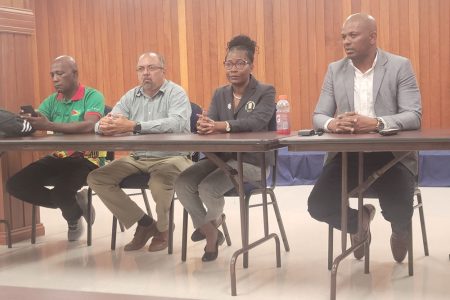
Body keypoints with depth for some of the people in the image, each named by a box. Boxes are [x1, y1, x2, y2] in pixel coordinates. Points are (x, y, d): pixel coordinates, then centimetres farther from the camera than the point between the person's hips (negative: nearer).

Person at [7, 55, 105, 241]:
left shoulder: (92, 96, -9)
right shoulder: (52, 100, 10)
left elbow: (90, 126, -28)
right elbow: (32, 123, -2)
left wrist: (49, 125, -37)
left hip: (86, 159, -7)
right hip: (58, 158, 7)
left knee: (61, 189, -33)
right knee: (16, 184, -8)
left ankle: (73, 217, 6)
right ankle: (73, 203, 6)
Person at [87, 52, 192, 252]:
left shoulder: (176, 93, -7)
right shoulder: (131, 96, 10)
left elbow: (178, 123, -28)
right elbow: (101, 124, 3)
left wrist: (134, 126, -35)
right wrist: (104, 125, -26)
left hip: (170, 157, -6)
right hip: (138, 158, 6)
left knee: (159, 184, -37)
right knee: (96, 179, -7)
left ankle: (162, 228, -1)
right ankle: (144, 223, 4)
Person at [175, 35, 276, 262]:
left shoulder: (265, 92, -3)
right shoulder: (220, 94, 14)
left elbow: (256, 121, -22)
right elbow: (210, 122, -2)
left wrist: (220, 126, -37)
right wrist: (204, 125, -30)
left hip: (251, 159, -6)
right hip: (221, 156, 6)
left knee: (208, 188, -26)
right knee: (182, 183, -16)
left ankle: (212, 222, 12)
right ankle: (211, 232, 4)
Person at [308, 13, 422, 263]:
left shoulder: (400, 66, -3)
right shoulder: (335, 70, 8)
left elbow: (414, 116, -10)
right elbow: (318, 116, 5)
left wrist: (375, 123, -29)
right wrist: (331, 123, -21)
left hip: (391, 155, -3)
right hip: (347, 156, 3)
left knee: (400, 211, -25)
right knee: (318, 205, -18)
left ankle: (400, 230, 20)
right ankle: (358, 222, 21)